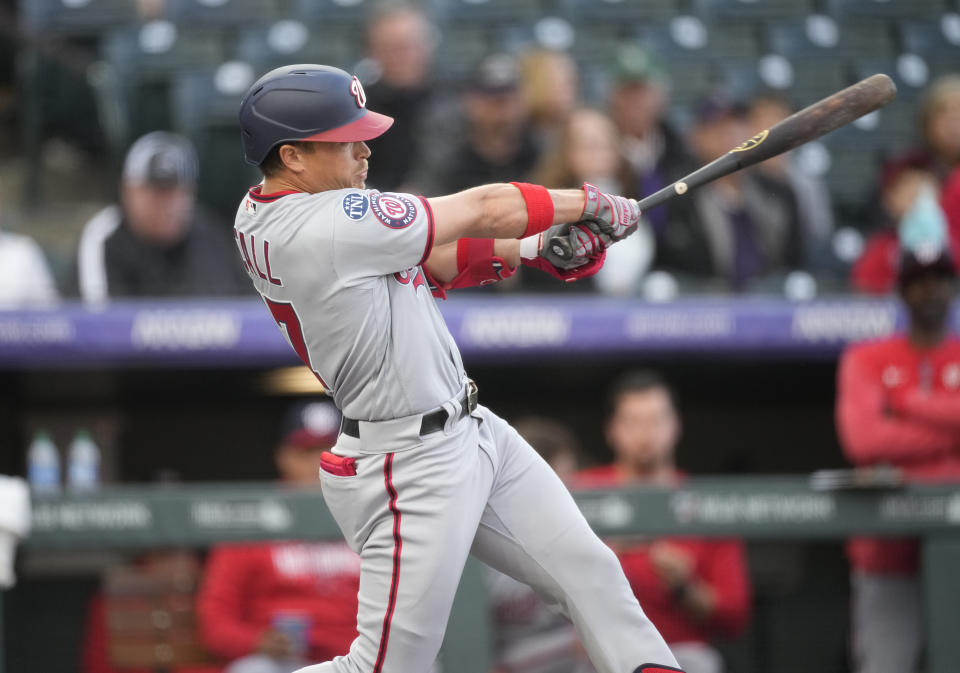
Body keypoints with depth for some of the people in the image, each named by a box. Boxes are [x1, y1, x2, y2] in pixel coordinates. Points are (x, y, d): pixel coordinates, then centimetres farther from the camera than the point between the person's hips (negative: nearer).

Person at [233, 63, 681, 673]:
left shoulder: (267, 212, 4)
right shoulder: (329, 224, -25)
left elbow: (427, 263, 11)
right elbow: (482, 212, -14)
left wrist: (534, 248, -1)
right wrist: (592, 203, 0)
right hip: (413, 467, -11)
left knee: (591, 573, 10)